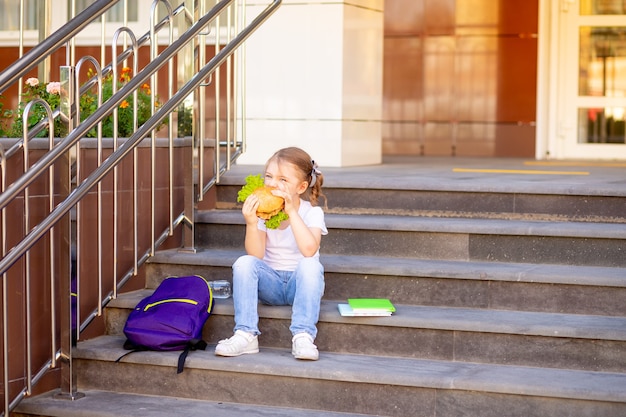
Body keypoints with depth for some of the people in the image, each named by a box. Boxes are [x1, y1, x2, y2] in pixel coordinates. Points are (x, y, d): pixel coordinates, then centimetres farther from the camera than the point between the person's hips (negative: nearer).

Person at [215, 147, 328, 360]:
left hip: (300, 284, -2)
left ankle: (303, 336, -35)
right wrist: (251, 223, -29)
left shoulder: (312, 213, -9)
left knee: (310, 265, -33)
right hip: (270, 284, 2)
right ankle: (246, 335, -26)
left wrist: (291, 211, -32)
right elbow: (256, 255, -14)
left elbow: (309, 249, -29)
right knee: (244, 263, -25)